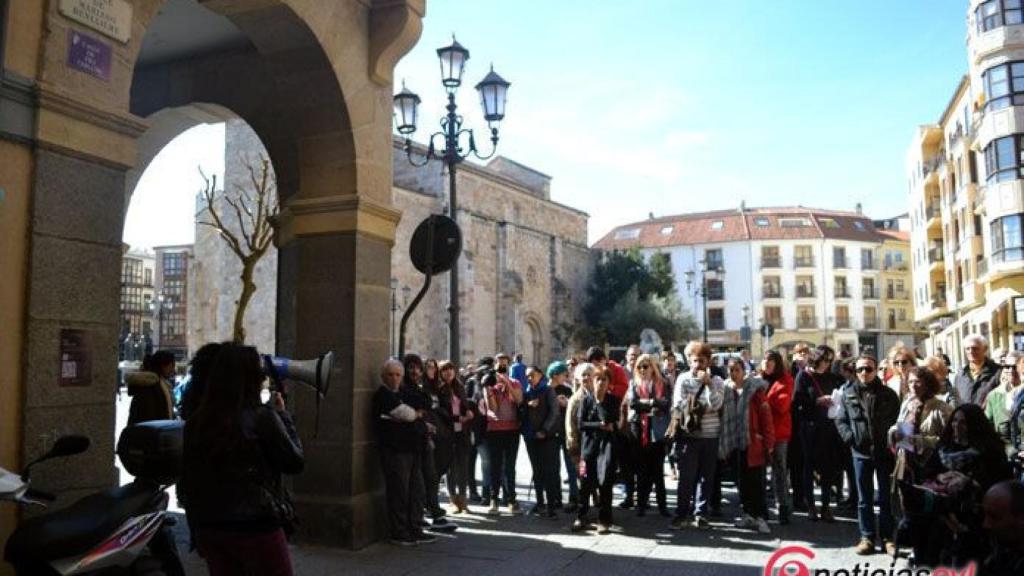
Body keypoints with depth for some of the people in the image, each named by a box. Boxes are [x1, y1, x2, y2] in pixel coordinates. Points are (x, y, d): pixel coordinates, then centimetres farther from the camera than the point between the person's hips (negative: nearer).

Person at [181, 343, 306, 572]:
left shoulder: (195, 422, 3)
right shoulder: (262, 417, -13)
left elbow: (187, 481, 8)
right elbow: (295, 463, -5)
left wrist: (196, 529, 17)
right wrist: (283, 414, 3)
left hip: (208, 526, 6)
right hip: (255, 526, -6)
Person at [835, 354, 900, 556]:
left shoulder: (889, 394, 2)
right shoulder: (848, 394, 3)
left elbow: (898, 420, 4)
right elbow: (840, 421, 6)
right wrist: (850, 437, -8)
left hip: (885, 452, -1)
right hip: (861, 452, 1)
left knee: (886, 497, 8)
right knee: (864, 498, 8)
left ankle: (887, 537, 18)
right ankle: (867, 537, 16)